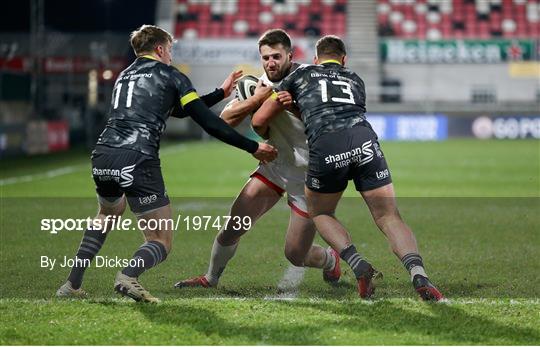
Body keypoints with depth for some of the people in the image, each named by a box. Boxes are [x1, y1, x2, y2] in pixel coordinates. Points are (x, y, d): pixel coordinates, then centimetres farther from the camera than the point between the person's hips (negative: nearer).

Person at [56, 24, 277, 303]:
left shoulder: (124, 76, 28)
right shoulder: (170, 76, 9)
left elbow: (179, 110, 37)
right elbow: (208, 123, 2)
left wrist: (221, 92, 42)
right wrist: (253, 148, 8)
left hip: (103, 157, 6)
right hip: (138, 162, -6)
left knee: (108, 214, 37)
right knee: (162, 242, 5)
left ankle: (72, 284, 26)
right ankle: (128, 276, -28)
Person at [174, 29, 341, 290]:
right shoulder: (259, 85, -3)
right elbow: (225, 119, -9)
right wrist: (258, 98, -22)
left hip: (308, 175, -4)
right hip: (275, 167, 4)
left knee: (295, 255, 0)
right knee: (233, 227, -7)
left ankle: (331, 261, 34)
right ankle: (210, 278, 18)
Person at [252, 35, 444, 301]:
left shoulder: (300, 74, 28)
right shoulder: (356, 80, 34)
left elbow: (259, 121, 28)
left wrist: (265, 137, 50)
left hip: (325, 147, -1)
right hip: (365, 139, 2)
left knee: (320, 214, 23)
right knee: (390, 218, 6)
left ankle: (358, 266, 1)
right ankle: (418, 274, -18)